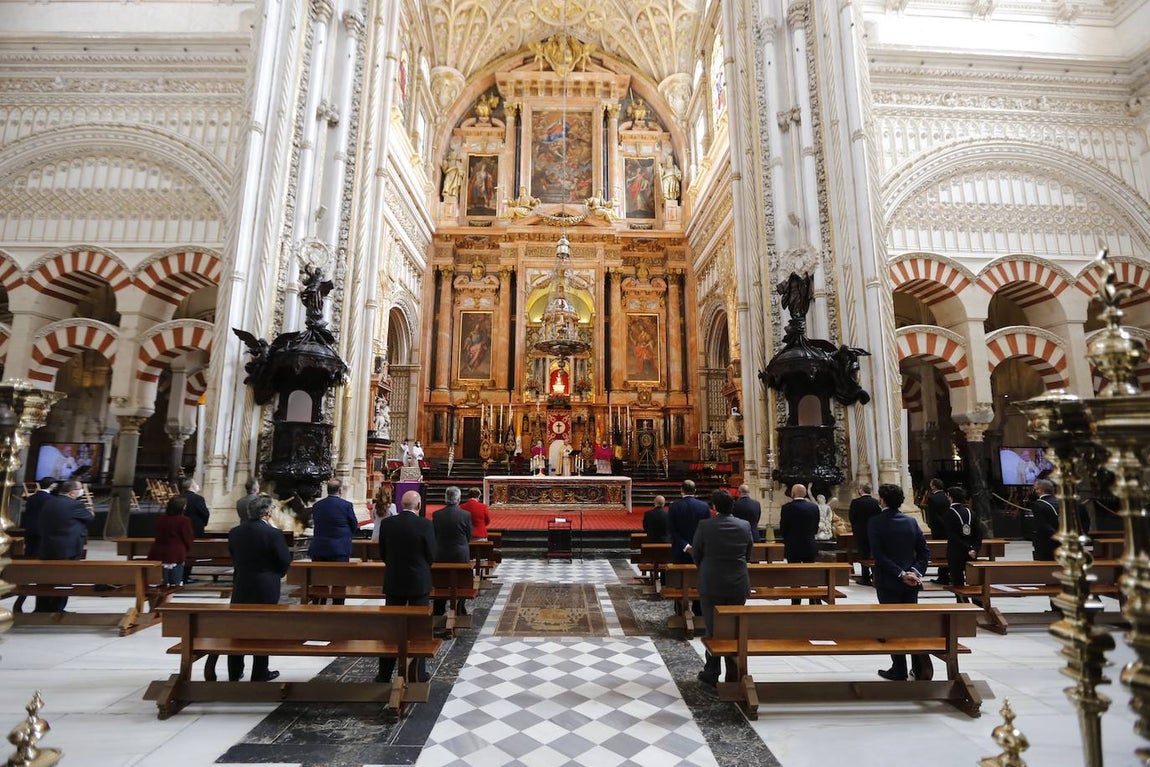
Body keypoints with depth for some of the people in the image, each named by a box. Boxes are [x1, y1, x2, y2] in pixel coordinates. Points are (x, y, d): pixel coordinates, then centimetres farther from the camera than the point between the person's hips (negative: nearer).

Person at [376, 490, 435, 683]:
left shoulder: (386, 523, -6)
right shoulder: (425, 525, -16)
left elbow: (382, 553, 2)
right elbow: (431, 556, -9)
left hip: (394, 582, 3)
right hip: (419, 583, -3)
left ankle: (384, 674, 24)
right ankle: (417, 675, 17)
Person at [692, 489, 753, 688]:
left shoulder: (705, 526, -15)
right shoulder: (744, 526, -6)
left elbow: (696, 554, -4)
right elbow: (748, 554, 6)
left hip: (711, 585, -3)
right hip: (738, 585, 3)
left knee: (712, 629, 10)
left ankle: (711, 674, 18)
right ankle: (733, 675, 23)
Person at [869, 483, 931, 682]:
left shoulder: (875, 523, -14)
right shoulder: (911, 522, 2)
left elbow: (879, 555, -19)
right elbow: (925, 552, 0)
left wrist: (901, 574, -14)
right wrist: (916, 572, -6)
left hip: (888, 583, -4)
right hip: (911, 583, 5)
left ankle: (899, 671, 15)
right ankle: (921, 667, 16)